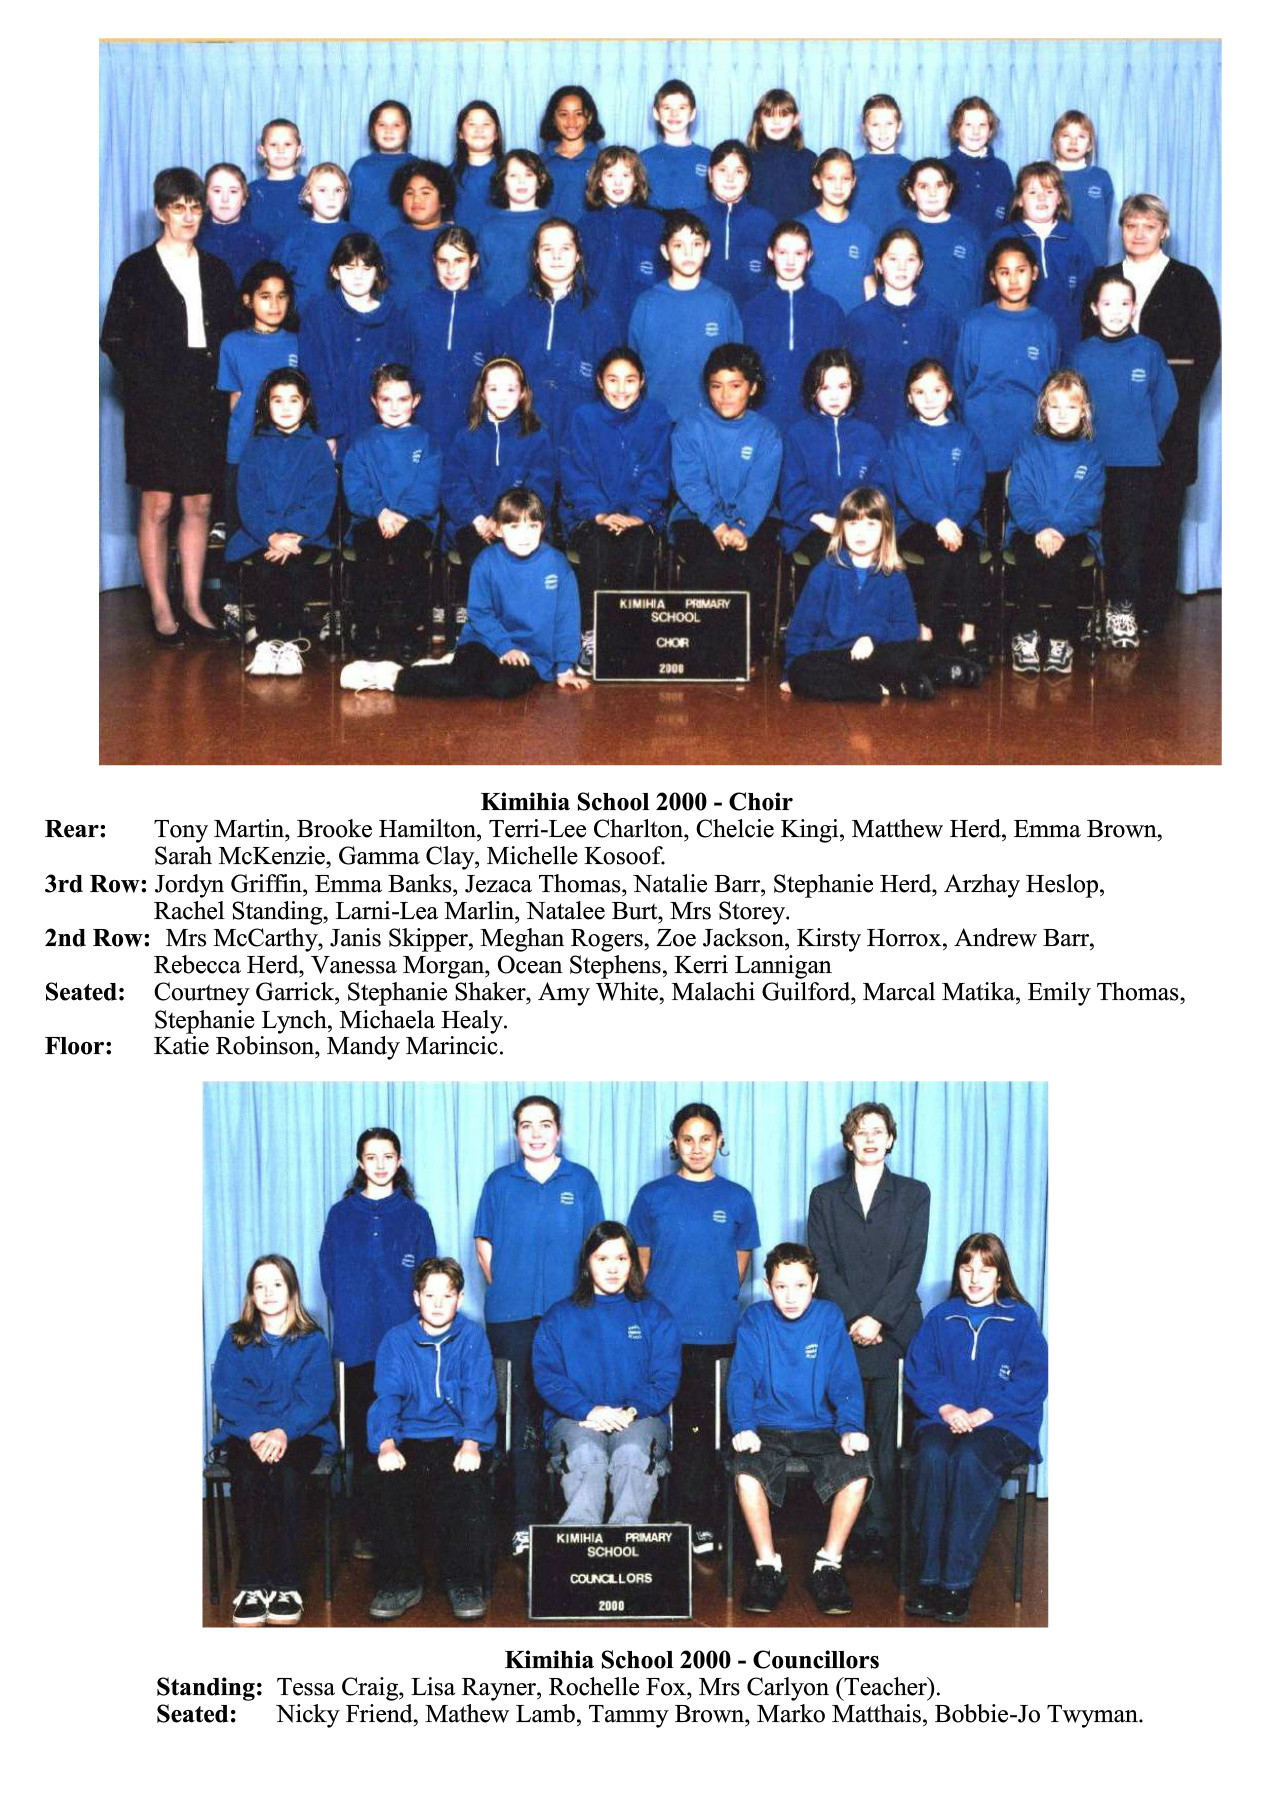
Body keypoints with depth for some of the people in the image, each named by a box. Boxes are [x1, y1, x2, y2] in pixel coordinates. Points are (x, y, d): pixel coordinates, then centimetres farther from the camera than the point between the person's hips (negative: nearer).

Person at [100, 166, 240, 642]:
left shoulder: (216, 271, 14)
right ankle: (161, 609, 2)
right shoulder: (137, 270, 2)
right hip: (155, 406, -4)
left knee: (199, 505, 5)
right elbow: (114, 339, -1)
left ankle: (193, 604, 12)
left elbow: (232, 336, 14)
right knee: (157, 506, -3)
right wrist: (148, 386, -10)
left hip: (205, 406, 4)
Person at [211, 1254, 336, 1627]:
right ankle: (251, 1585, -31)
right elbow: (225, 1393, 0)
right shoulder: (236, 1339, 12)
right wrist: (256, 1432, -18)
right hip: (245, 1434, 1)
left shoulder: (312, 1340, 8)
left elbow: (316, 1399, -3)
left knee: (285, 1473, -34)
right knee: (248, 1474, -33)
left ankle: (286, 1584, -29)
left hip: (299, 1434, -1)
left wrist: (283, 1432, -22)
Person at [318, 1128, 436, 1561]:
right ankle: (366, 1531, 3)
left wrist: (417, 1322, -3)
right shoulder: (341, 1215, 11)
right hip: (359, 1343, 1)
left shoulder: (414, 1216, 9)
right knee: (363, 1437, -2)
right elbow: (330, 1274, 9)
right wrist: (348, 1321, 0)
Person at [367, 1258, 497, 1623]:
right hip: (410, 1438, 1)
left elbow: (479, 1392, -4)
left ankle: (465, 1581, -19)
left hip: (459, 1438, -1)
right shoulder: (396, 1339, 10)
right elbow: (386, 1396, -1)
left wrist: (471, 1443, -22)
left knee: (470, 1479, -33)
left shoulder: (472, 1337, 9)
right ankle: (400, 1582, -18)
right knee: (389, 1478, -31)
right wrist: (386, 1443, -22)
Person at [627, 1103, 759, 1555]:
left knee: (701, 1427, 2)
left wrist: (716, 1301, 9)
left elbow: (741, 1263, 15)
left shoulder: (737, 1199, 7)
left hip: (715, 1331, 0)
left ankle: (699, 1523, 9)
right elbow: (640, 1261, 12)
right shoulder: (653, 1196, 5)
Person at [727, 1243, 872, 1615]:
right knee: (745, 1472, -33)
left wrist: (851, 1427, -15)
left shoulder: (829, 1318, 5)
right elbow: (742, 1378, -4)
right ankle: (767, 1566, -13)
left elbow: (845, 1379, 1)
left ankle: (829, 1564, -9)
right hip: (767, 1427, -1)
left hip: (819, 1427, 1)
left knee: (857, 1474, -28)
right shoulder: (755, 1319, 4)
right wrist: (743, 1427, -20)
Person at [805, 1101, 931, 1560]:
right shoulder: (825, 1197, 12)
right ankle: (849, 1527, 2)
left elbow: (911, 1264, 1)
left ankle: (880, 1528, 3)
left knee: (888, 1433, -2)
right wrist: (852, 1320, -9)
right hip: (841, 1332, 1)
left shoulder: (914, 1194, 9)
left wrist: (878, 1319, -9)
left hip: (894, 1331, 0)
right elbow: (823, 1264, 4)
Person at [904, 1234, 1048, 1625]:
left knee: (970, 1459, -35)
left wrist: (984, 1413, -12)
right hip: (944, 1419, 3)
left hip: (1003, 1423, -2)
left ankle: (957, 1584, -33)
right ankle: (929, 1577, -30)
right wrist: (945, 1407, -10)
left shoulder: (1021, 1318, 10)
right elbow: (917, 1369, 9)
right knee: (932, 1456, -32)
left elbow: (1032, 1378, -1)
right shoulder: (941, 1317, 18)